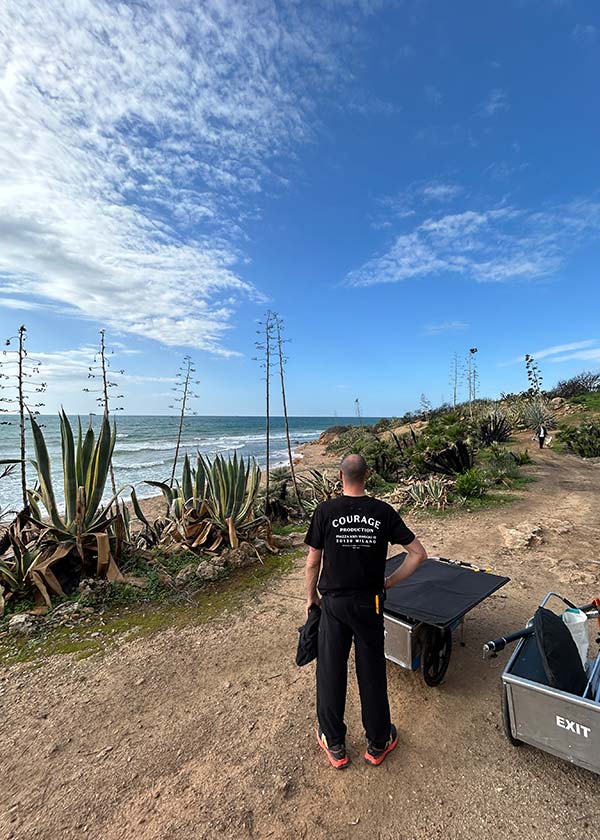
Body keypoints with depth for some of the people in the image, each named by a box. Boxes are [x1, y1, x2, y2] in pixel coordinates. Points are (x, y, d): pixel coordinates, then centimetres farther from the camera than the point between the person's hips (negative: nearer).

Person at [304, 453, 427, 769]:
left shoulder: (325, 511, -14)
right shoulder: (383, 512, -9)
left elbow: (313, 562, -7)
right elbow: (418, 553, -6)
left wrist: (311, 595, 9)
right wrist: (391, 581, 3)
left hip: (334, 603, -1)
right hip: (369, 604, 1)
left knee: (331, 672, 17)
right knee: (372, 672, 18)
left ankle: (334, 745, 35)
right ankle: (378, 743, 38)